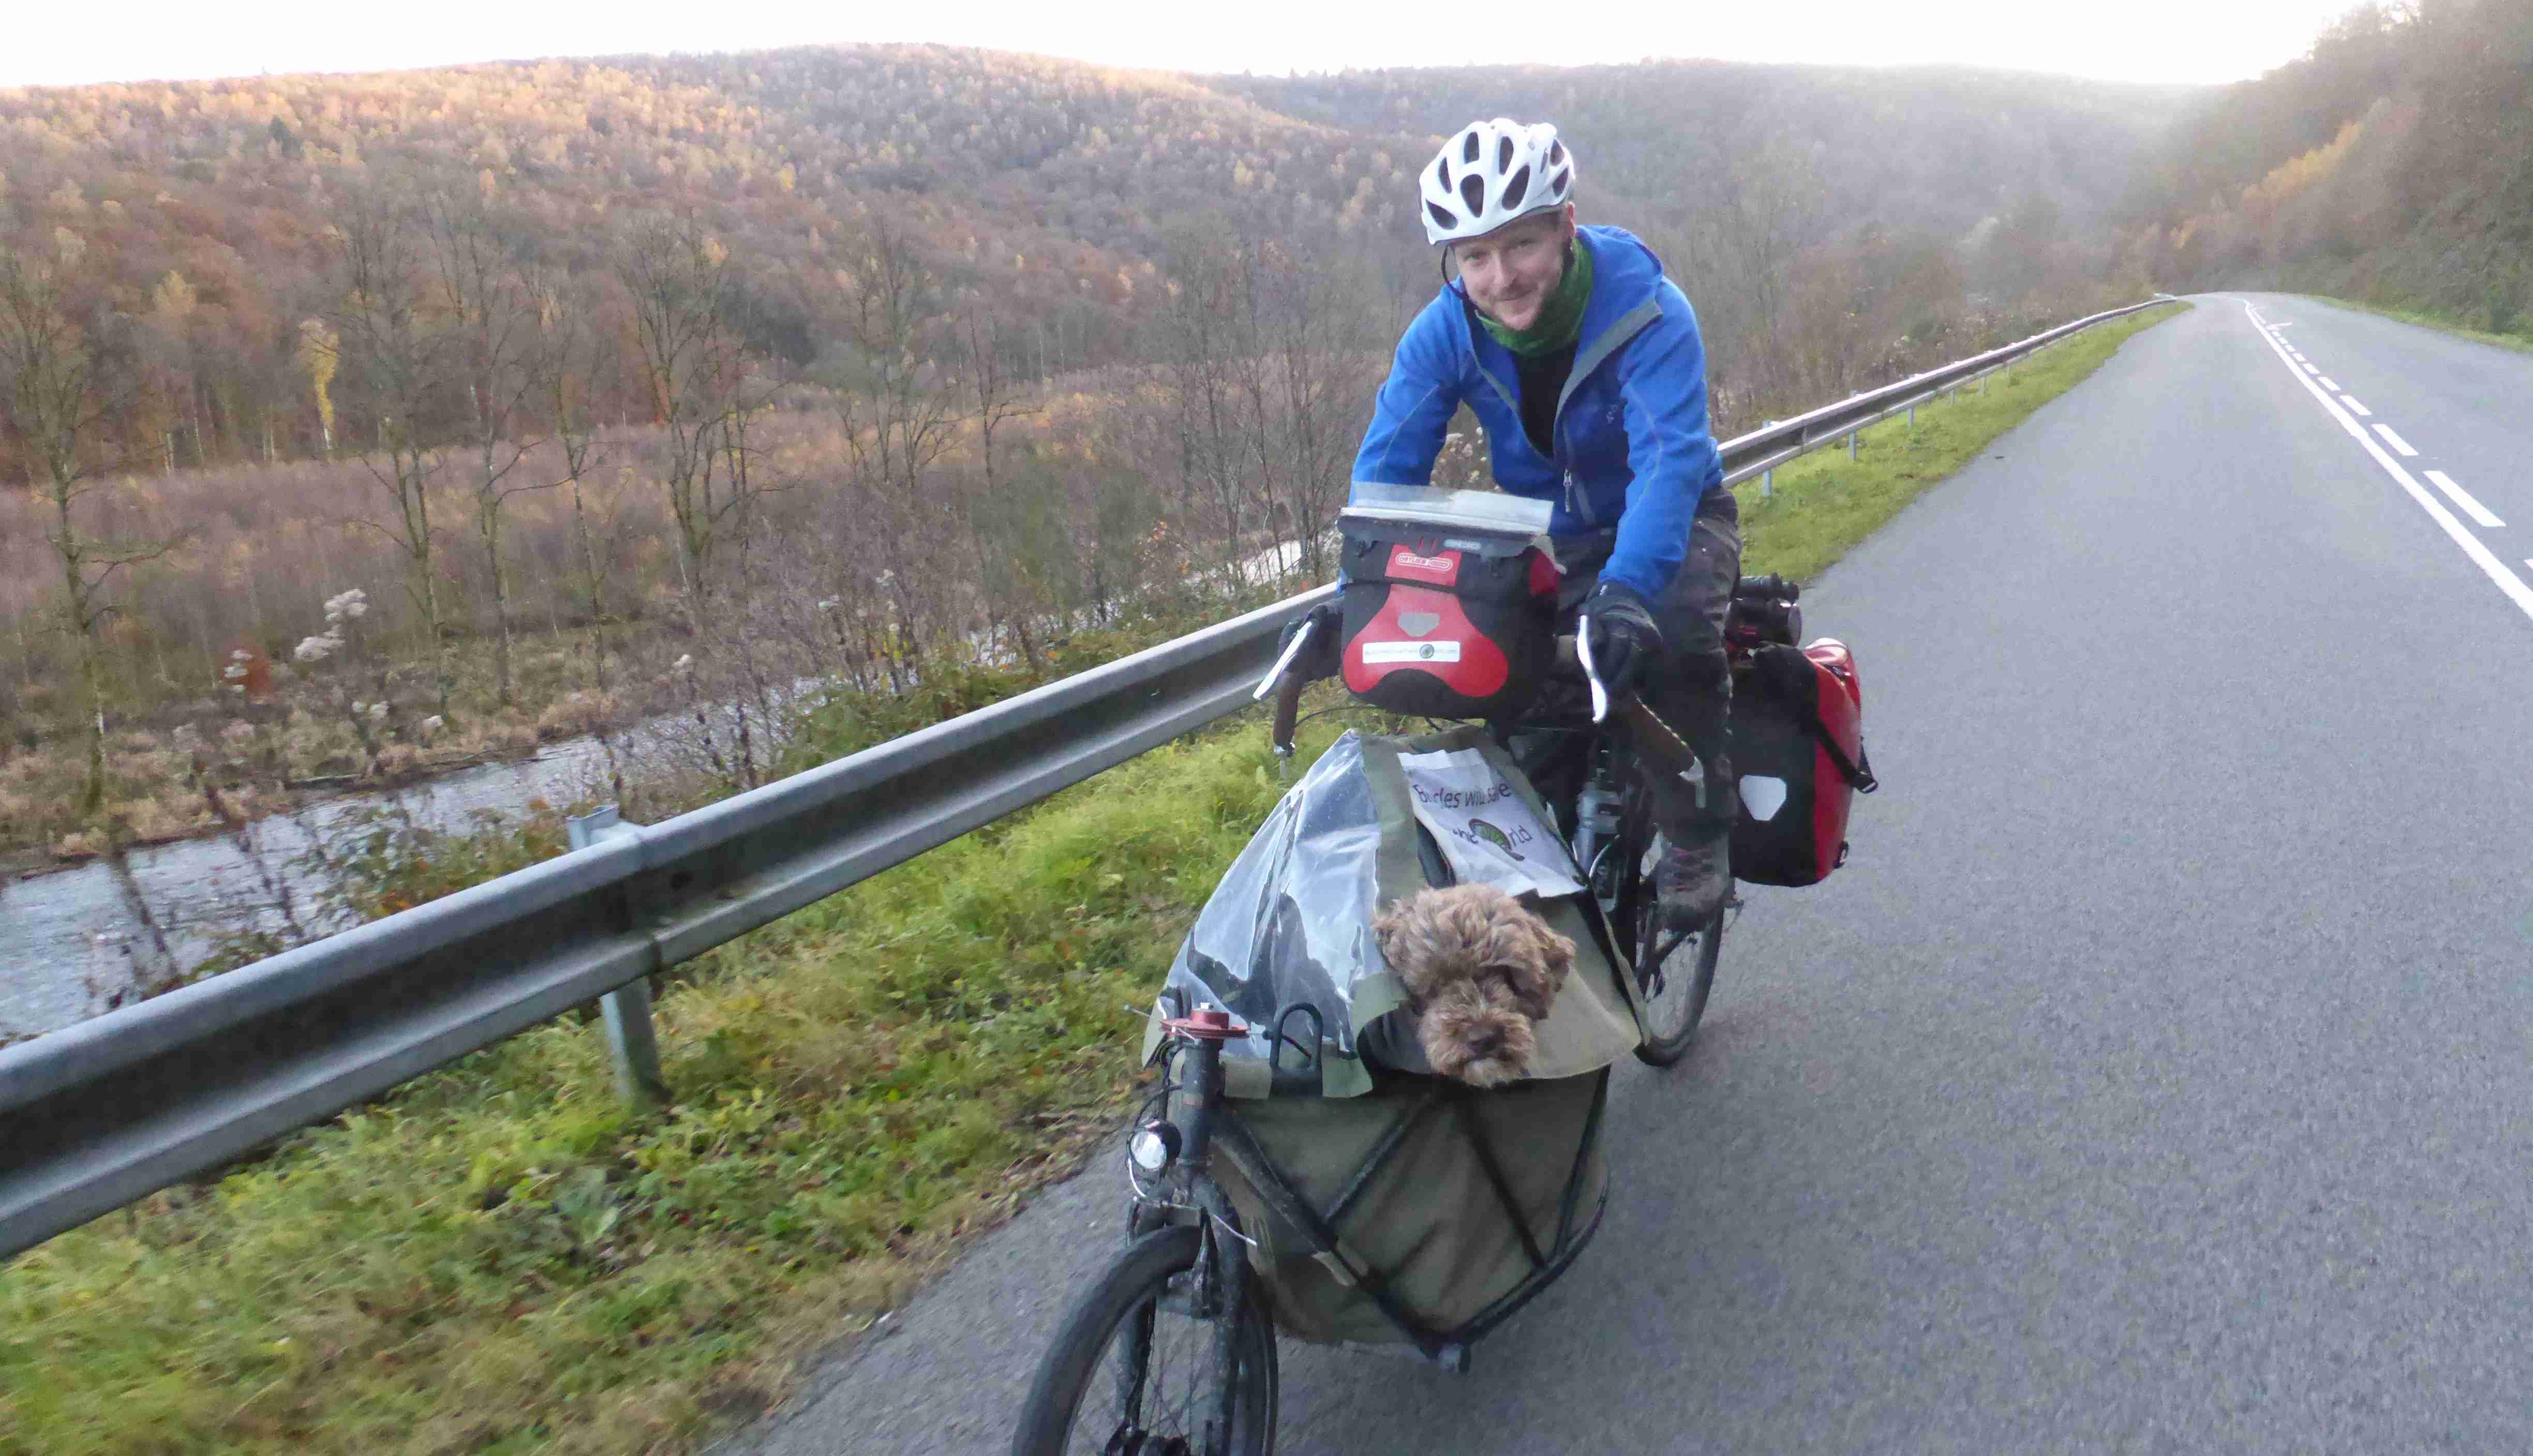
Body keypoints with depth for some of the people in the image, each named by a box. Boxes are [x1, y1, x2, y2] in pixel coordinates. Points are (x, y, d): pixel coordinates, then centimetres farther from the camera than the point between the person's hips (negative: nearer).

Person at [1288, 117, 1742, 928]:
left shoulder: (1646, 311, -27)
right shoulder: (1445, 330, -15)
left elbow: (1670, 460, -39)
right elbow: (1388, 467, -18)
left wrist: (1627, 589, -56)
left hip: (1672, 519, -3)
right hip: (1544, 538, 4)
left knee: (1674, 635, -33)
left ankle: (1696, 840, -10)